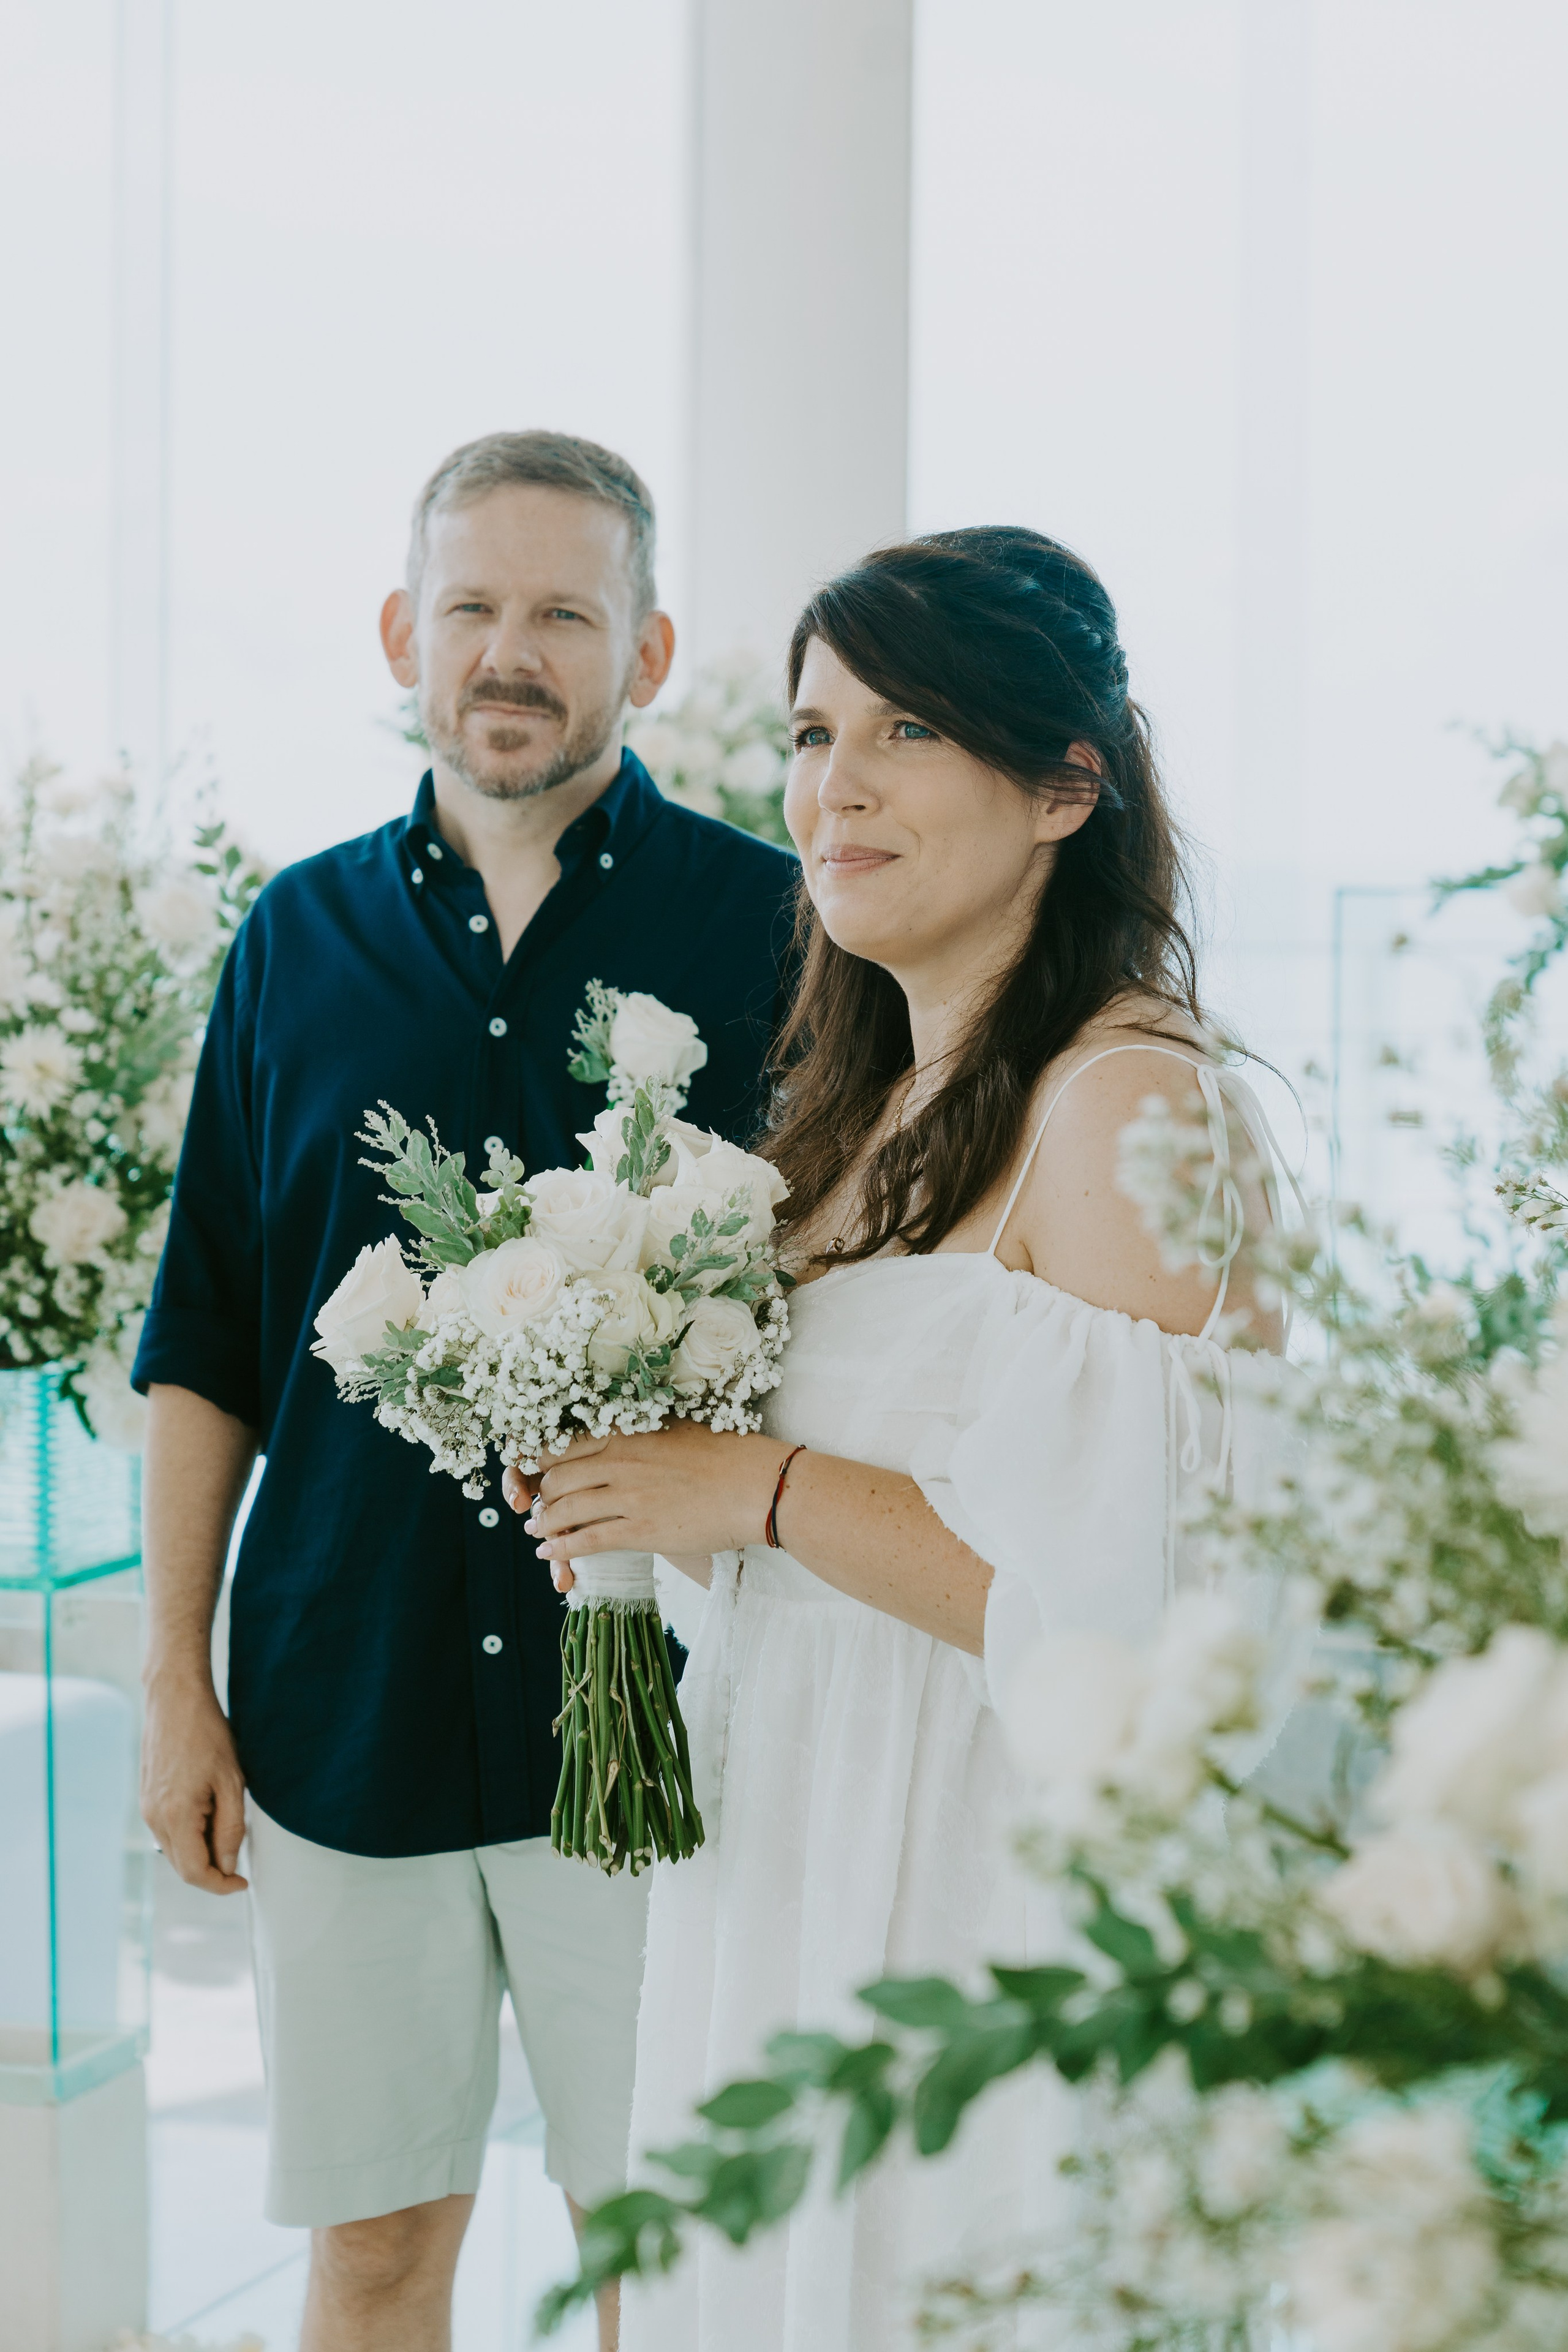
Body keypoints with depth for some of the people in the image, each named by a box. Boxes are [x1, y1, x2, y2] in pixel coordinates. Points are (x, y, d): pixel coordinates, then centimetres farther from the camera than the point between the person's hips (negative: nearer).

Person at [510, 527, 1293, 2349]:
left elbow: (1130, 1601, -25)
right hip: (792, 1865, 8)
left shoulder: (1129, 1100, -18)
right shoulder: (862, 1104, 10)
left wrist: (768, 1493, -17)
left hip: (999, 1893, -8)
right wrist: (643, 1480, 3)